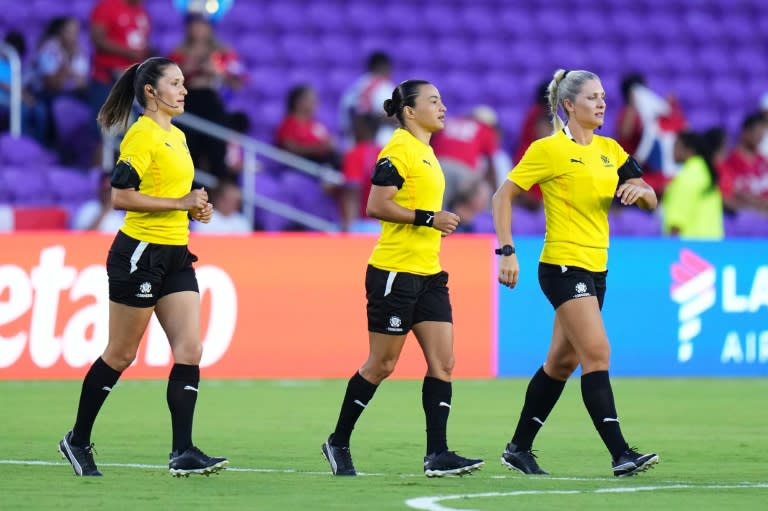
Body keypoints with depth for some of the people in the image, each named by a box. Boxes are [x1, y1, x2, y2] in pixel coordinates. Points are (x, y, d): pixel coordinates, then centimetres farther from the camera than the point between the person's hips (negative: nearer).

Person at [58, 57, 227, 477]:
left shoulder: (176, 136, 15)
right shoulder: (141, 135, -12)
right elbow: (121, 195, -21)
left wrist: (195, 208, 8)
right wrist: (181, 202, -20)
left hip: (175, 255, 8)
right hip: (139, 253, -8)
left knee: (189, 352, -3)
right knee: (120, 355, 2)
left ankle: (183, 453, -6)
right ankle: (77, 440, 17)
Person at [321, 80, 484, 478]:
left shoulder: (425, 151, 16)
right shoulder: (398, 150, -12)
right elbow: (377, 206, -20)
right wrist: (428, 218, -21)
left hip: (428, 273, 9)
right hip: (394, 273, -9)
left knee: (443, 362, -2)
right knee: (381, 365, 0)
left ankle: (437, 455, -4)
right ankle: (338, 443, 16)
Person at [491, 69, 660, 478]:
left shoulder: (609, 150, 12)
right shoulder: (549, 149, -7)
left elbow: (650, 199, 11)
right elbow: (503, 195, -6)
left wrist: (639, 190, -13)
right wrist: (506, 252, -14)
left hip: (595, 268, 8)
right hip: (562, 264, -8)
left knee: (562, 362, 12)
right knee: (597, 354, -16)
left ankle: (519, 449, 23)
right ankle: (621, 455, -20)